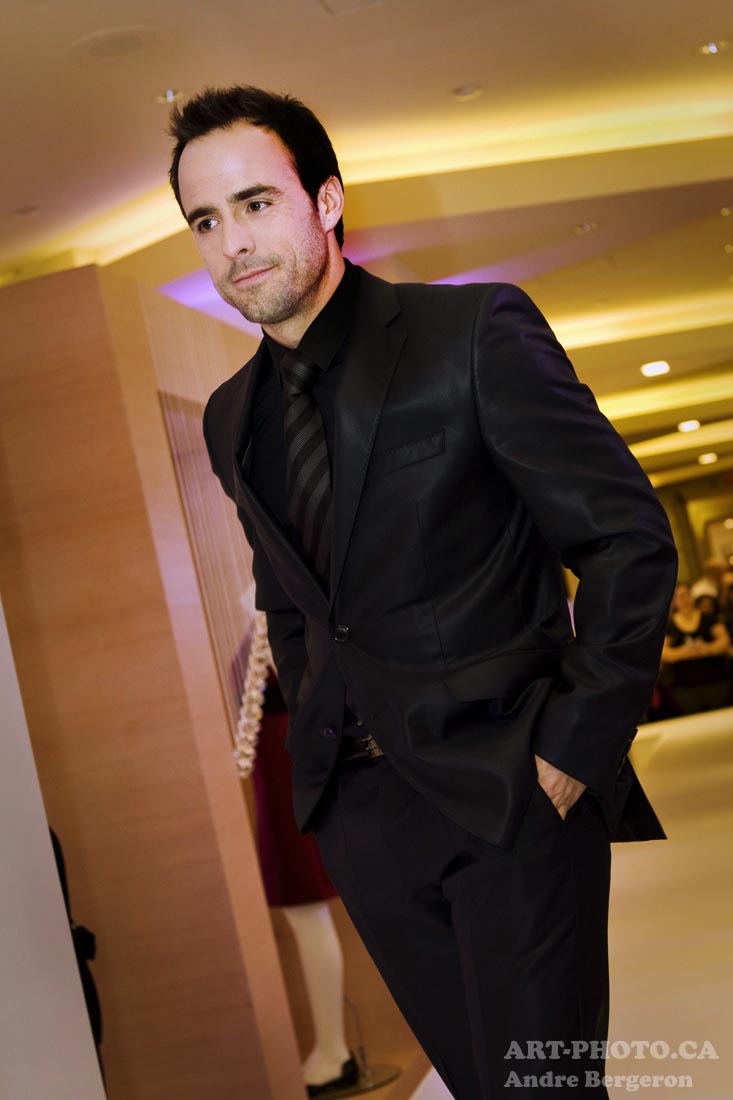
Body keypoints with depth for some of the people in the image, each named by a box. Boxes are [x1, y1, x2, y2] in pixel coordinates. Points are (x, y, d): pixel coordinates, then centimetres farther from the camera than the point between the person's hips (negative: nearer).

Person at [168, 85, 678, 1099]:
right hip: (360, 806, 5)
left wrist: (576, 751, -12)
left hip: (512, 791, -5)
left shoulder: (476, 332, -10)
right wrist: (320, 738, 11)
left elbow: (629, 540, -11)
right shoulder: (231, 418, 9)